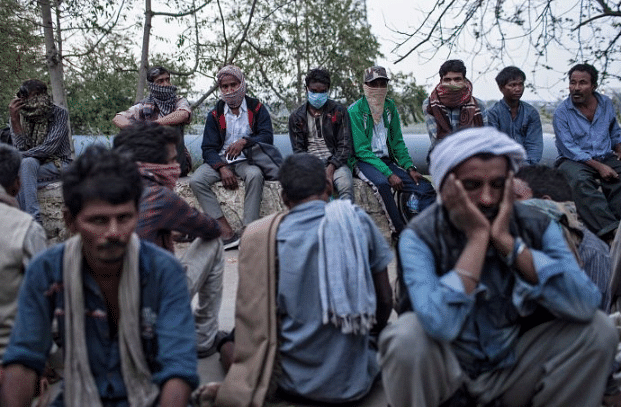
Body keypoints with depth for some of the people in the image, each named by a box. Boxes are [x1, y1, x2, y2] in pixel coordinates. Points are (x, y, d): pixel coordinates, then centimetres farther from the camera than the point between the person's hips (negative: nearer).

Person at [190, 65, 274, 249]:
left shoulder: (257, 108, 4)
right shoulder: (215, 114, 8)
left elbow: (267, 137, -7)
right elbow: (208, 148, 2)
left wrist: (245, 141, -26)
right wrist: (222, 168, -18)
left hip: (247, 160, -2)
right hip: (220, 161, 2)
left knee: (255, 175, -37)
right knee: (196, 181, -25)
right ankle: (227, 232, -30)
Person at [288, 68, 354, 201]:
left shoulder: (339, 111, 9)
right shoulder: (296, 116, 12)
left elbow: (345, 146, 3)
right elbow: (298, 150, 7)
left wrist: (330, 168, -13)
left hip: (335, 161, 0)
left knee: (346, 185, -34)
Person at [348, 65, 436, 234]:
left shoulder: (390, 107, 10)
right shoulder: (354, 111, -9)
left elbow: (398, 142, 15)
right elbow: (361, 150, -14)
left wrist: (410, 167, -2)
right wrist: (388, 173, -22)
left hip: (387, 160, 6)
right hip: (363, 162, -6)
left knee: (426, 187, -12)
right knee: (382, 182, -38)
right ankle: (400, 232, -30)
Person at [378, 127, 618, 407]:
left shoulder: (537, 226, -10)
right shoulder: (420, 236, -20)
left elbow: (585, 306, -25)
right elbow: (440, 325, -36)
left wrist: (506, 240, -28)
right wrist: (477, 237, -31)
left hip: (516, 369, 3)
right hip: (447, 370, -2)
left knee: (598, 329, -18)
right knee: (408, 335, -32)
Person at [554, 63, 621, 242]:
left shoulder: (606, 104, 12)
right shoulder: (561, 112, -3)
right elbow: (569, 150, -10)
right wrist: (599, 167, -18)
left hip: (606, 158, 5)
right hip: (574, 160, -4)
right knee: (579, 180, -38)